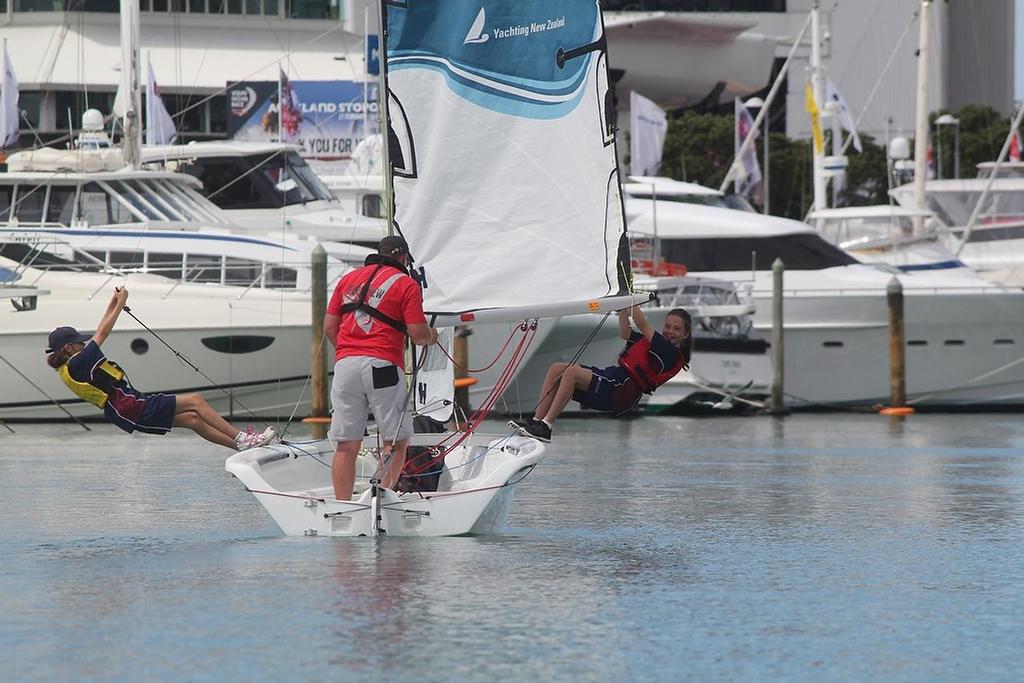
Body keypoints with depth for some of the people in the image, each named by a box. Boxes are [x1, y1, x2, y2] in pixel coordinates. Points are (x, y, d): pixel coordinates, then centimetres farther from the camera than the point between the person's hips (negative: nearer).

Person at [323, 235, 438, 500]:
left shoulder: (349, 278, 18)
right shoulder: (406, 284, 3)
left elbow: (329, 327, 16)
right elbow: (418, 334, -3)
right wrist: (431, 336, 19)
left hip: (345, 364, 4)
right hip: (382, 365, -4)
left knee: (346, 445, 4)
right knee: (396, 440, 5)